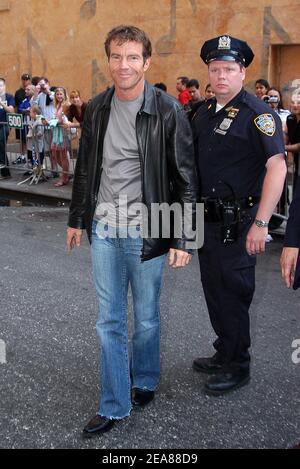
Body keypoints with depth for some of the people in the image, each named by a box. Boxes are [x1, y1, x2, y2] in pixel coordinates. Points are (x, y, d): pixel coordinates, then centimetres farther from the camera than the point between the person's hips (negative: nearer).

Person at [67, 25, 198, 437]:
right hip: (104, 230, 4)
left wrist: (182, 238, -12)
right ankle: (114, 405, 23)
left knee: (146, 318, 12)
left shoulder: (168, 111, -10)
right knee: (110, 322, 10)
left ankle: (144, 381, 38)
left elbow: (186, 179, -9)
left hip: (146, 233, -4)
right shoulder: (96, 109, 5)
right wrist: (77, 219, 18)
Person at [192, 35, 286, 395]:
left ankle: (237, 366, 21)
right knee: (213, 290, 17)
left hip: (237, 222, -7)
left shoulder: (258, 114, -13)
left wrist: (261, 223, -27)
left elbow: (277, 167, -22)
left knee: (232, 294, 3)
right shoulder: (204, 113, 10)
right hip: (207, 218, 8)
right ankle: (223, 355, 35)